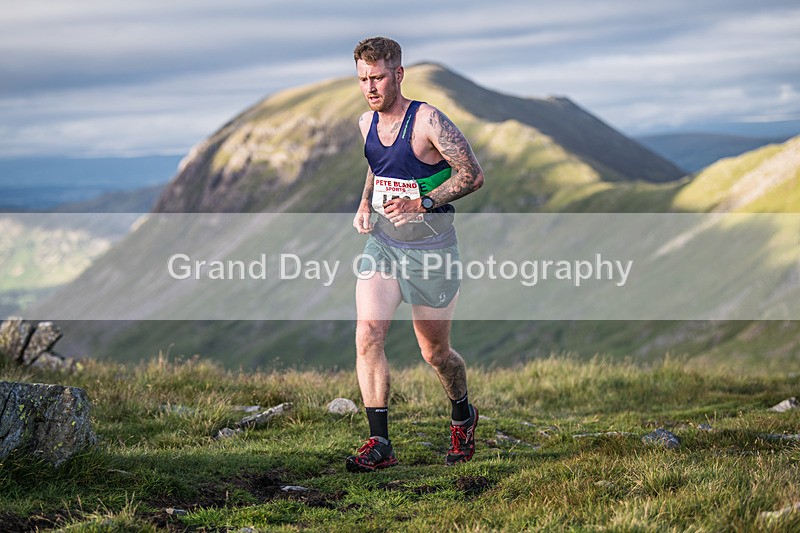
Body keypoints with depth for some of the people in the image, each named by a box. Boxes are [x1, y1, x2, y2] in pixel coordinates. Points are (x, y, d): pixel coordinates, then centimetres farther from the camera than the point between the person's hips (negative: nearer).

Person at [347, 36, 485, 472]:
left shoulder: (427, 121, -16)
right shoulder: (366, 124, 5)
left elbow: (472, 175, -15)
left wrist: (422, 203, -23)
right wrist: (365, 205, 7)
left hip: (430, 247, -5)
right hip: (381, 241, 5)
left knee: (434, 352, 7)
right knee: (367, 334, -13)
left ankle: (463, 416, 38)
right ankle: (380, 444, -9)